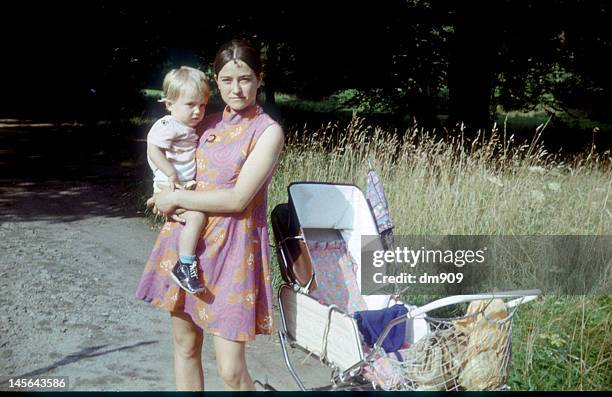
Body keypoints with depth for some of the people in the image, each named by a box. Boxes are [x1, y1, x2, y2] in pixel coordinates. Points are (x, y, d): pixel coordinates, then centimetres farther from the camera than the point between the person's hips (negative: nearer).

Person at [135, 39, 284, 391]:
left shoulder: (268, 131, -7)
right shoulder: (209, 124, 11)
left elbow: (238, 199, -14)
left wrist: (176, 199, -9)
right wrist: (168, 198, 3)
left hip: (232, 246, -6)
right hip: (188, 237, 6)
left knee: (231, 370, -7)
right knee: (185, 345, 14)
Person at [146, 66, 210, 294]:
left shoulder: (189, 128, 14)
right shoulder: (169, 126, -16)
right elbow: (153, 149, -27)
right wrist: (172, 174, -25)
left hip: (187, 186, 10)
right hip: (170, 188, -10)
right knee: (197, 216, -27)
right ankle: (185, 267, -20)